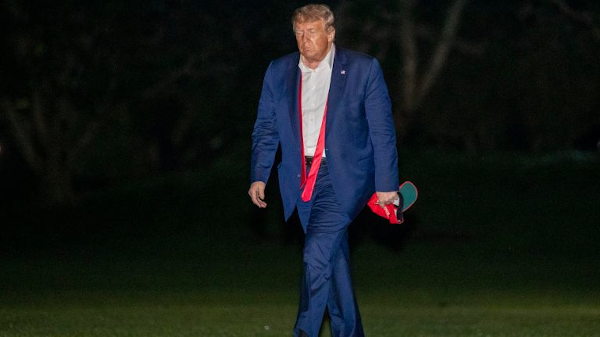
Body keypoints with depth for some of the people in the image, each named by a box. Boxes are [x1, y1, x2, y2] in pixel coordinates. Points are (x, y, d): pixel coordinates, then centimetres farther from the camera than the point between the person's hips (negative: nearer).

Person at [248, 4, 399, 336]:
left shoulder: (363, 69, -2)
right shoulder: (279, 72, 8)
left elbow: (382, 131, -2)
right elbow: (265, 129, 12)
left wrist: (386, 184, -6)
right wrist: (258, 176, 1)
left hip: (343, 177, -4)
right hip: (302, 180, 4)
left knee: (317, 254, -20)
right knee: (334, 260, 11)